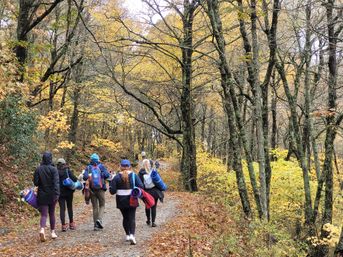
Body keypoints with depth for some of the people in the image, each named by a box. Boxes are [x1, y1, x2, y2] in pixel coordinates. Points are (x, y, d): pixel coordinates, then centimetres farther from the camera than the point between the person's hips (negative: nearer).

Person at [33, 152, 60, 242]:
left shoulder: (38, 169, -3)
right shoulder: (53, 169, -9)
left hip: (42, 195, 1)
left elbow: (35, 182, -2)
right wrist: (56, 194, -21)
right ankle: (53, 232, 21)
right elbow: (56, 182, -18)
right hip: (52, 195, -1)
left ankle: (42, 229, -25)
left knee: (43, 214, 0)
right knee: (52, 213, 16)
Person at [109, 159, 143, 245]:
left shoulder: (117, 177, -5)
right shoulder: (134, 175, -5)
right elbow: (140, 187, -11)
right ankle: (132, 234, -19)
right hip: (132, 200, -1)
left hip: (121, 201, 1)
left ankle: (127, 235, 21)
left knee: (125, 217, 16)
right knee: (132, 218, 0)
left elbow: (112, 191, -8)